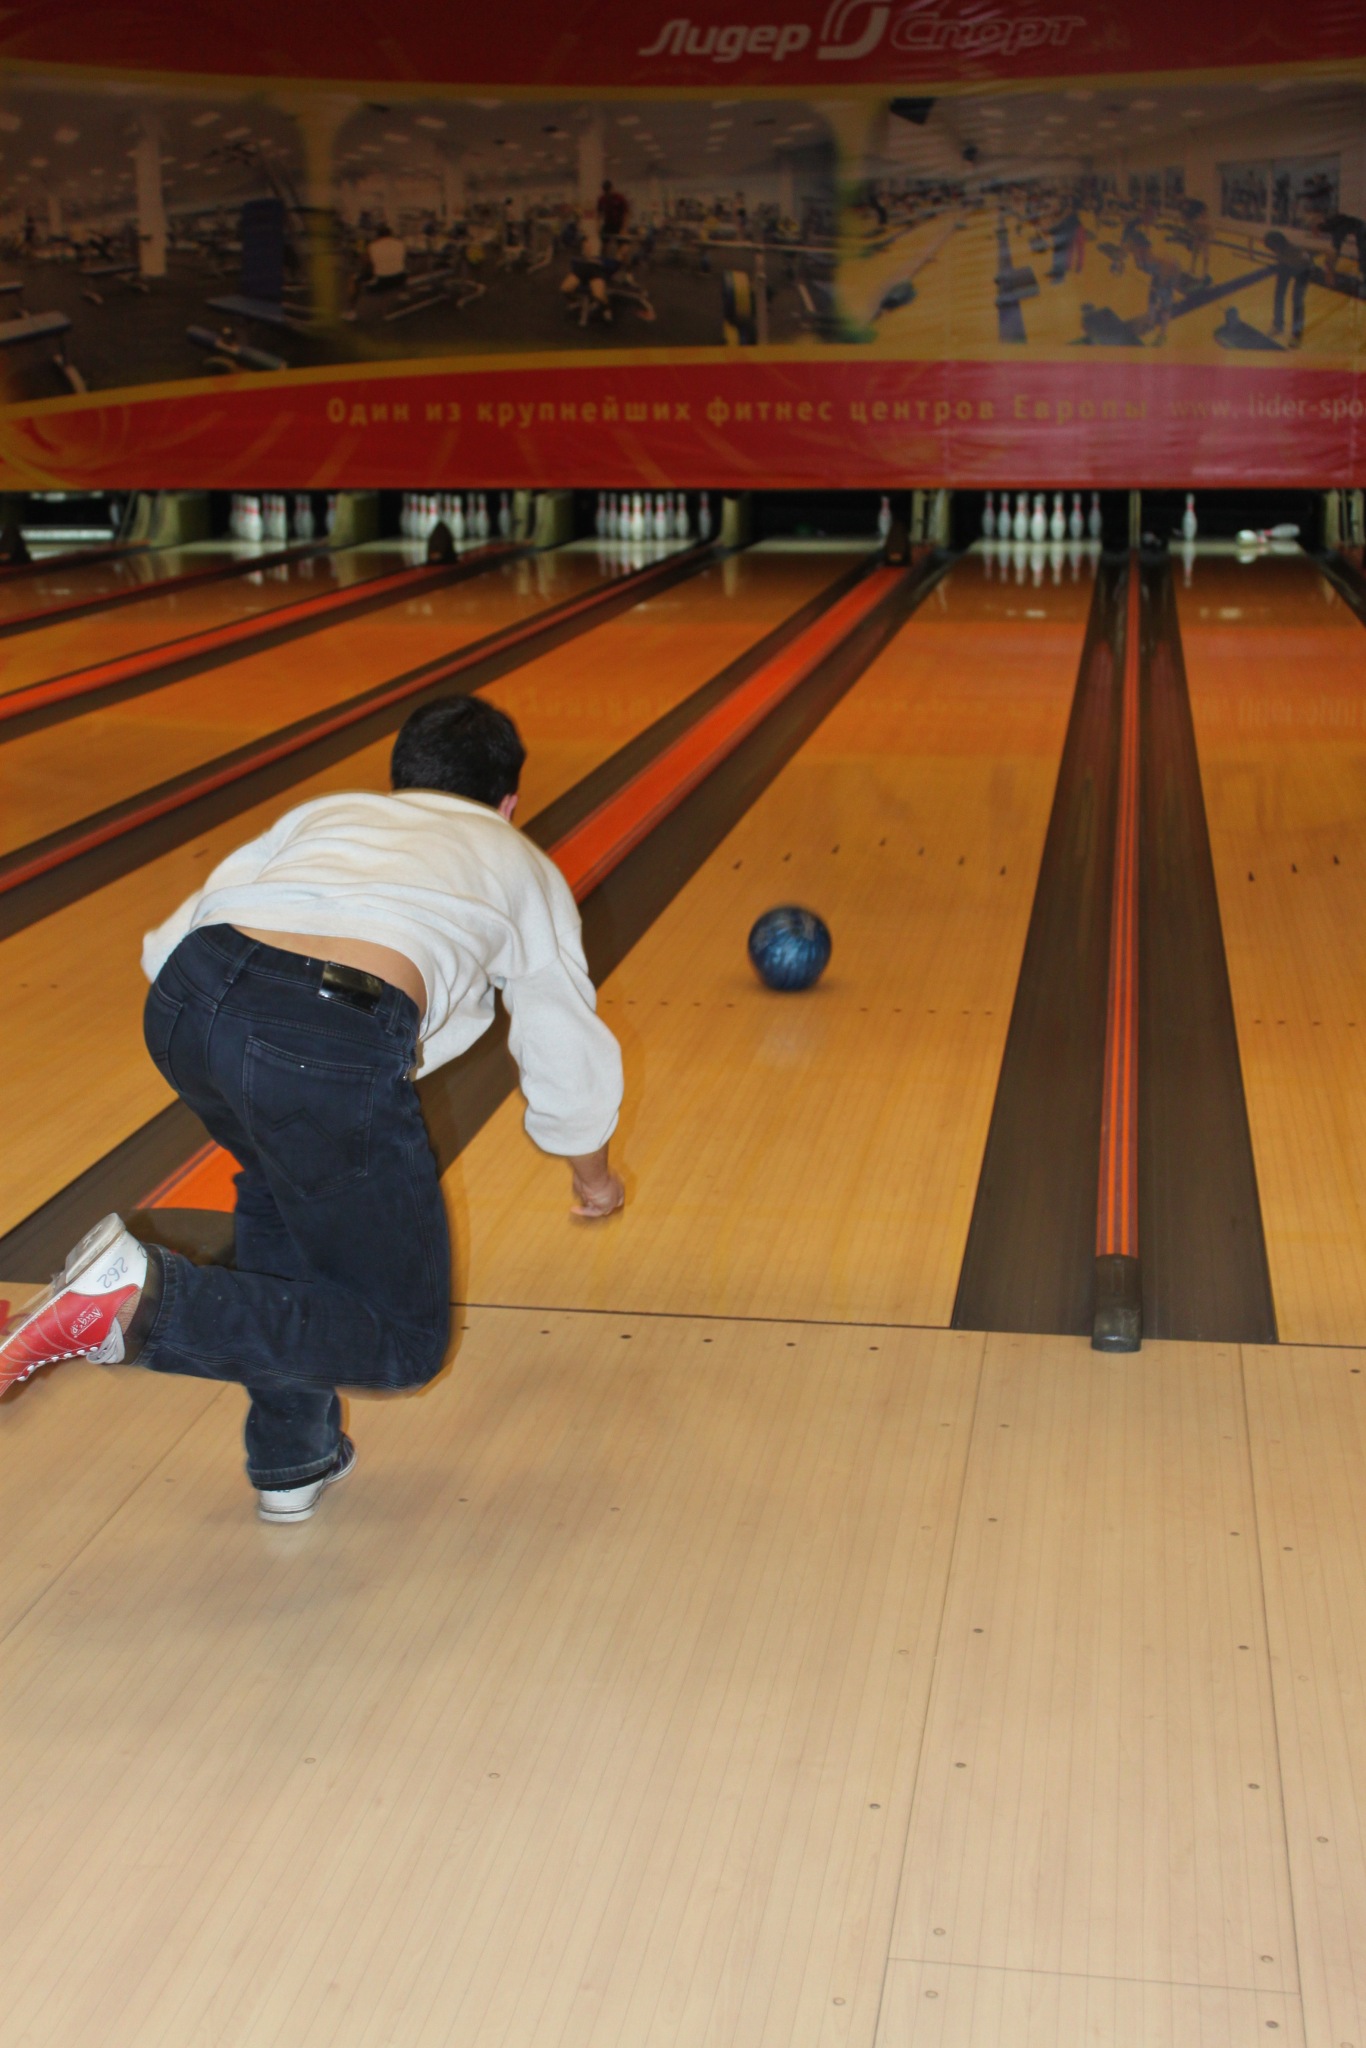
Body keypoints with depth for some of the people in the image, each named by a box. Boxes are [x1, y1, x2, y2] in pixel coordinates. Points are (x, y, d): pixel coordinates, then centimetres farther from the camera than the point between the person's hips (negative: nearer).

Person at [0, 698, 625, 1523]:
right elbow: (570, 1058, 34)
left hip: (180, 1008, 5)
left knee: (281, 1186, 37)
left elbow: (168, 943, 27)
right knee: (403, 1341, 12)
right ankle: (144, 1297, -8)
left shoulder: (326, 812, 35)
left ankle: (293, 1459, 37)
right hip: (337, 1046, -4)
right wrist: (594, 1173, 53)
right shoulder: (521, 865, 30)